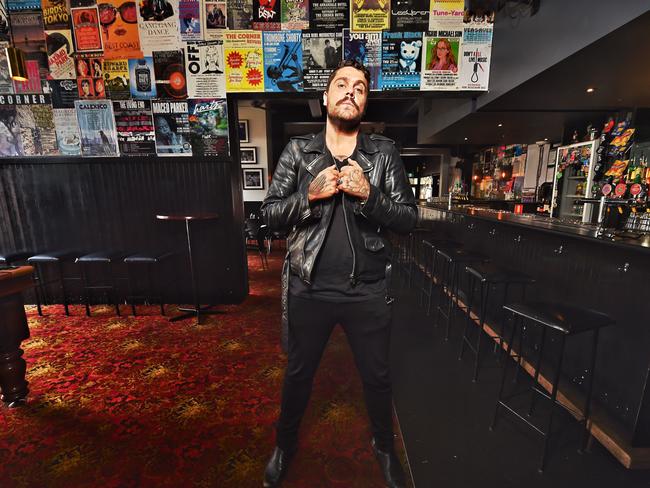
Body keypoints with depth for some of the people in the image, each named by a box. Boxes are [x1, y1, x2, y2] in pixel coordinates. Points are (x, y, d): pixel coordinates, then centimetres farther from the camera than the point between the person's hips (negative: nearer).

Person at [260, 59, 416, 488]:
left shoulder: (385, 152, 2)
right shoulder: (297, 151, 3)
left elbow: (408, 219, -3)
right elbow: (270, 213, -1)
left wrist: (367, 194, -18)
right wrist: (310, 195, -17)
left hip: (369, 292, 1)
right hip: (309, 289, 1)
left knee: (377, 376, 20)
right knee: (299, 372, 21)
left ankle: (384, 446, 53)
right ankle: (285, 443, 52)